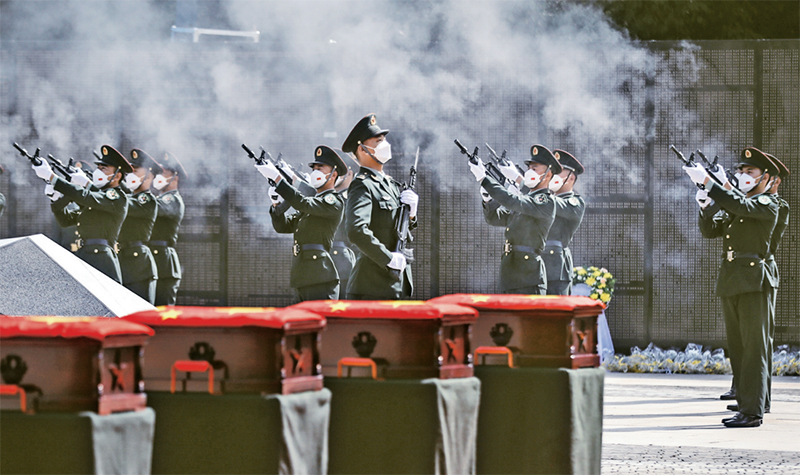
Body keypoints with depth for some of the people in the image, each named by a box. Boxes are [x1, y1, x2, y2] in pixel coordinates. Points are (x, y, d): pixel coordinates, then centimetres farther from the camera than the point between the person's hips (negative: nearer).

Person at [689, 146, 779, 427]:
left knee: (753, 346, -9)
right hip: (730, 282, 8)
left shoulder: (767, 204, -3)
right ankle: (744, 406, 14)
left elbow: (740, 207, -21)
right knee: (737, 348, 9)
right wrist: (705, 206, -5)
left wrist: (708, 182, -23)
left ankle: (752, 412, -11)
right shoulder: (734, 207, 21)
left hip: (753, 280, -8)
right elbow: (710, 230, 14)